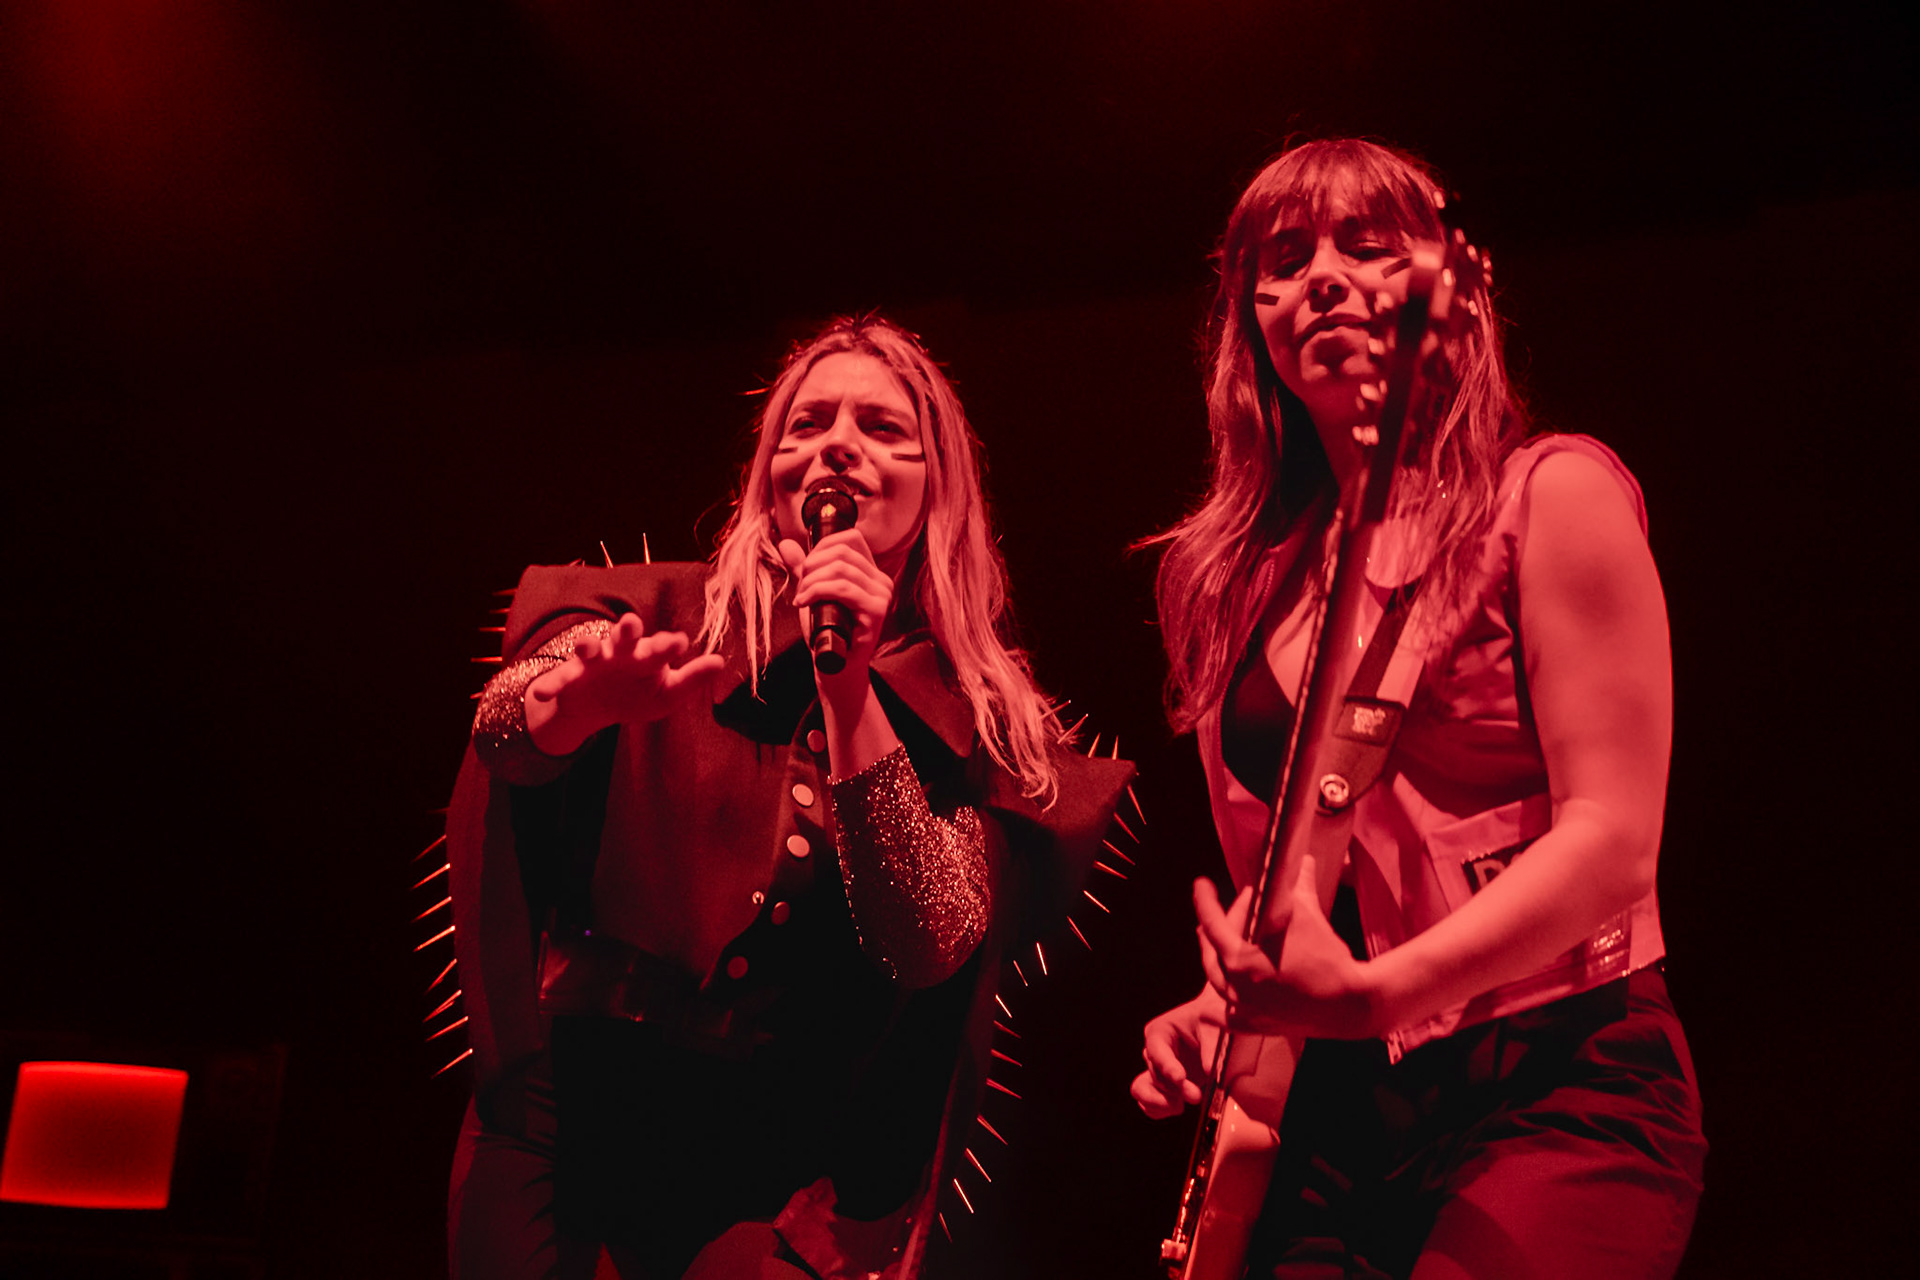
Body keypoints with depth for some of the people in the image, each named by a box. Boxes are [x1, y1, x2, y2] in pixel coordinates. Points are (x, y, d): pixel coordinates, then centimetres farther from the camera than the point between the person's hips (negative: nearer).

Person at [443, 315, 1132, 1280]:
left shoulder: (977, 718, -3)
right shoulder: (671, 613, -3)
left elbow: (927, 948, -15)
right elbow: (506, 727, -19)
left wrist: (850, 692, -24)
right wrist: (583, 696, -43)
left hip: (774, 1167, 0)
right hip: (569, 1095, 0)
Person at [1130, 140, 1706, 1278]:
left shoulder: (1550, 493, -3)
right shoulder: (1233, 574, 11)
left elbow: (1614, 838, -12)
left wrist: (1374, 992, -23)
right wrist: (1218, 1006, 2)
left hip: (1554, 1084, -4)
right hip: (1332, 1102, 4)